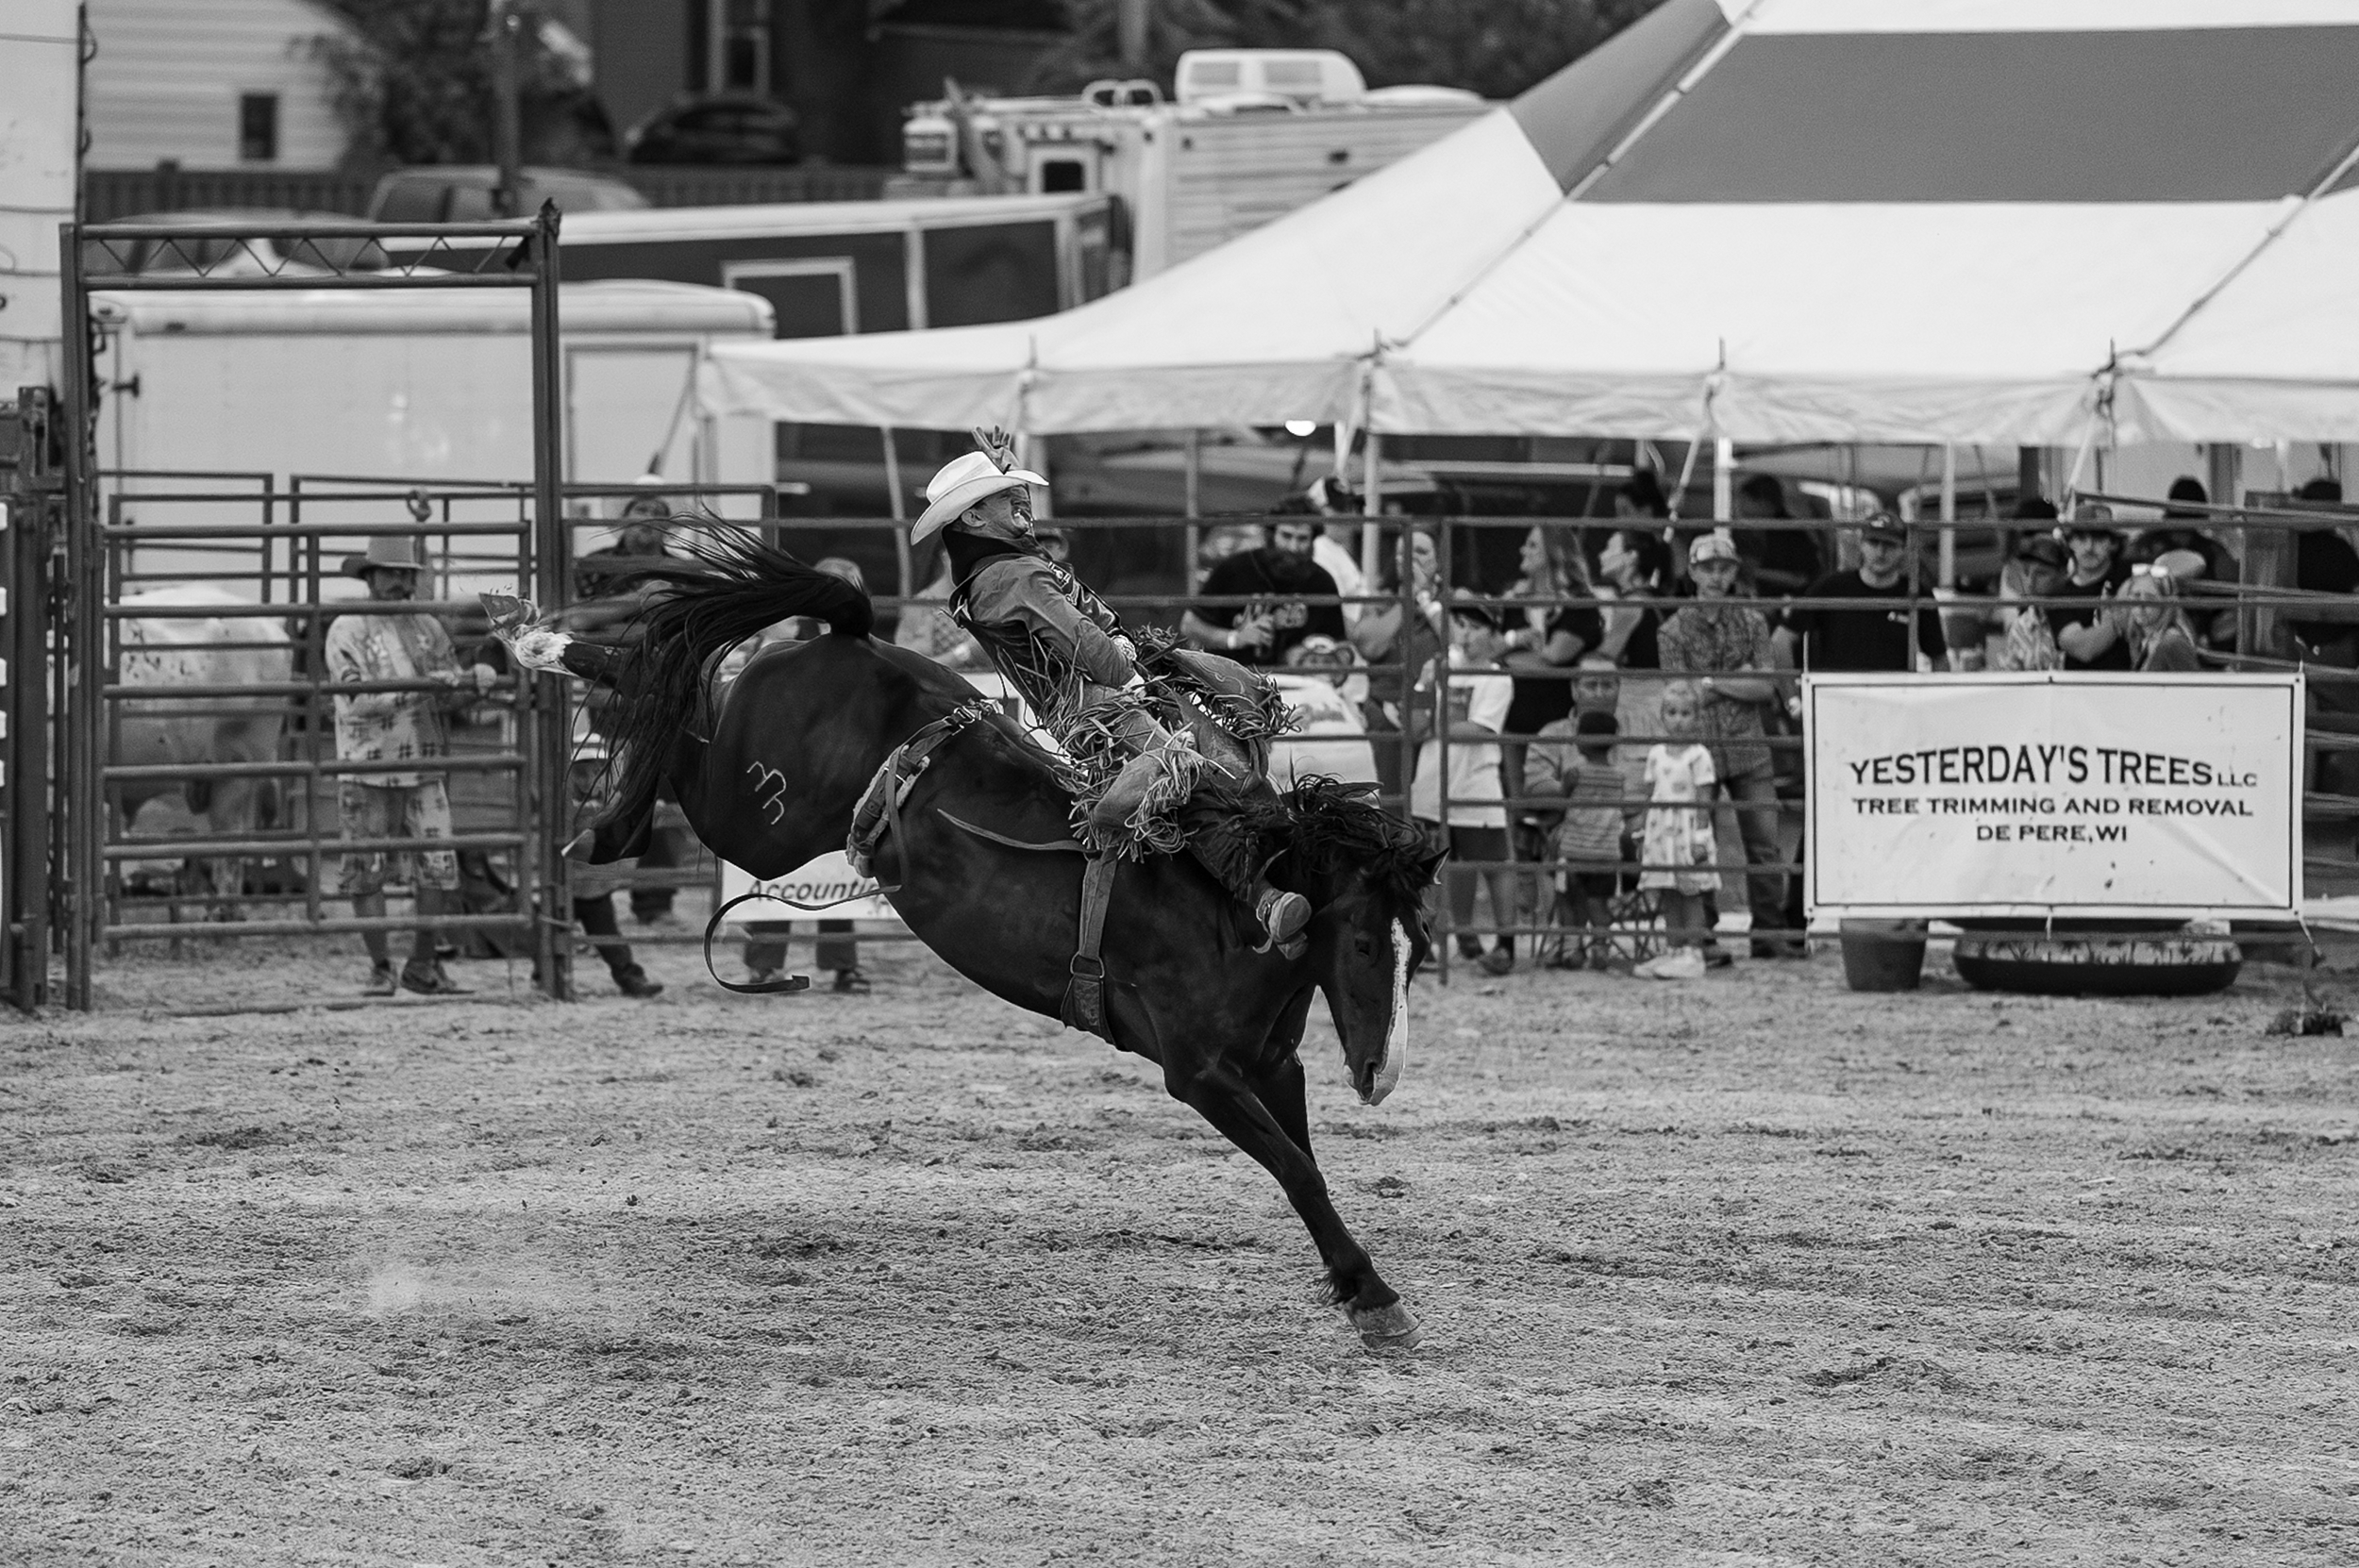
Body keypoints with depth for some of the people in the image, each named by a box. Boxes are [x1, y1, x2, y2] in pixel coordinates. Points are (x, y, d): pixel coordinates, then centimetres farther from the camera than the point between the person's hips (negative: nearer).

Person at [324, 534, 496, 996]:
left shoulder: (427, 628, 12)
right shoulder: (347, 631, -3)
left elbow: (450, 697, 12)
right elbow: (355, 700, -14)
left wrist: (475, 683, -11)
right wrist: (421, 687, -21)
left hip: (425, 770, 4)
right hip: (368, 769, -4)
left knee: (437, 869, -1)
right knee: (368, 871, 0)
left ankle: (423, 966, 10)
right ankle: (380, 969, 8)